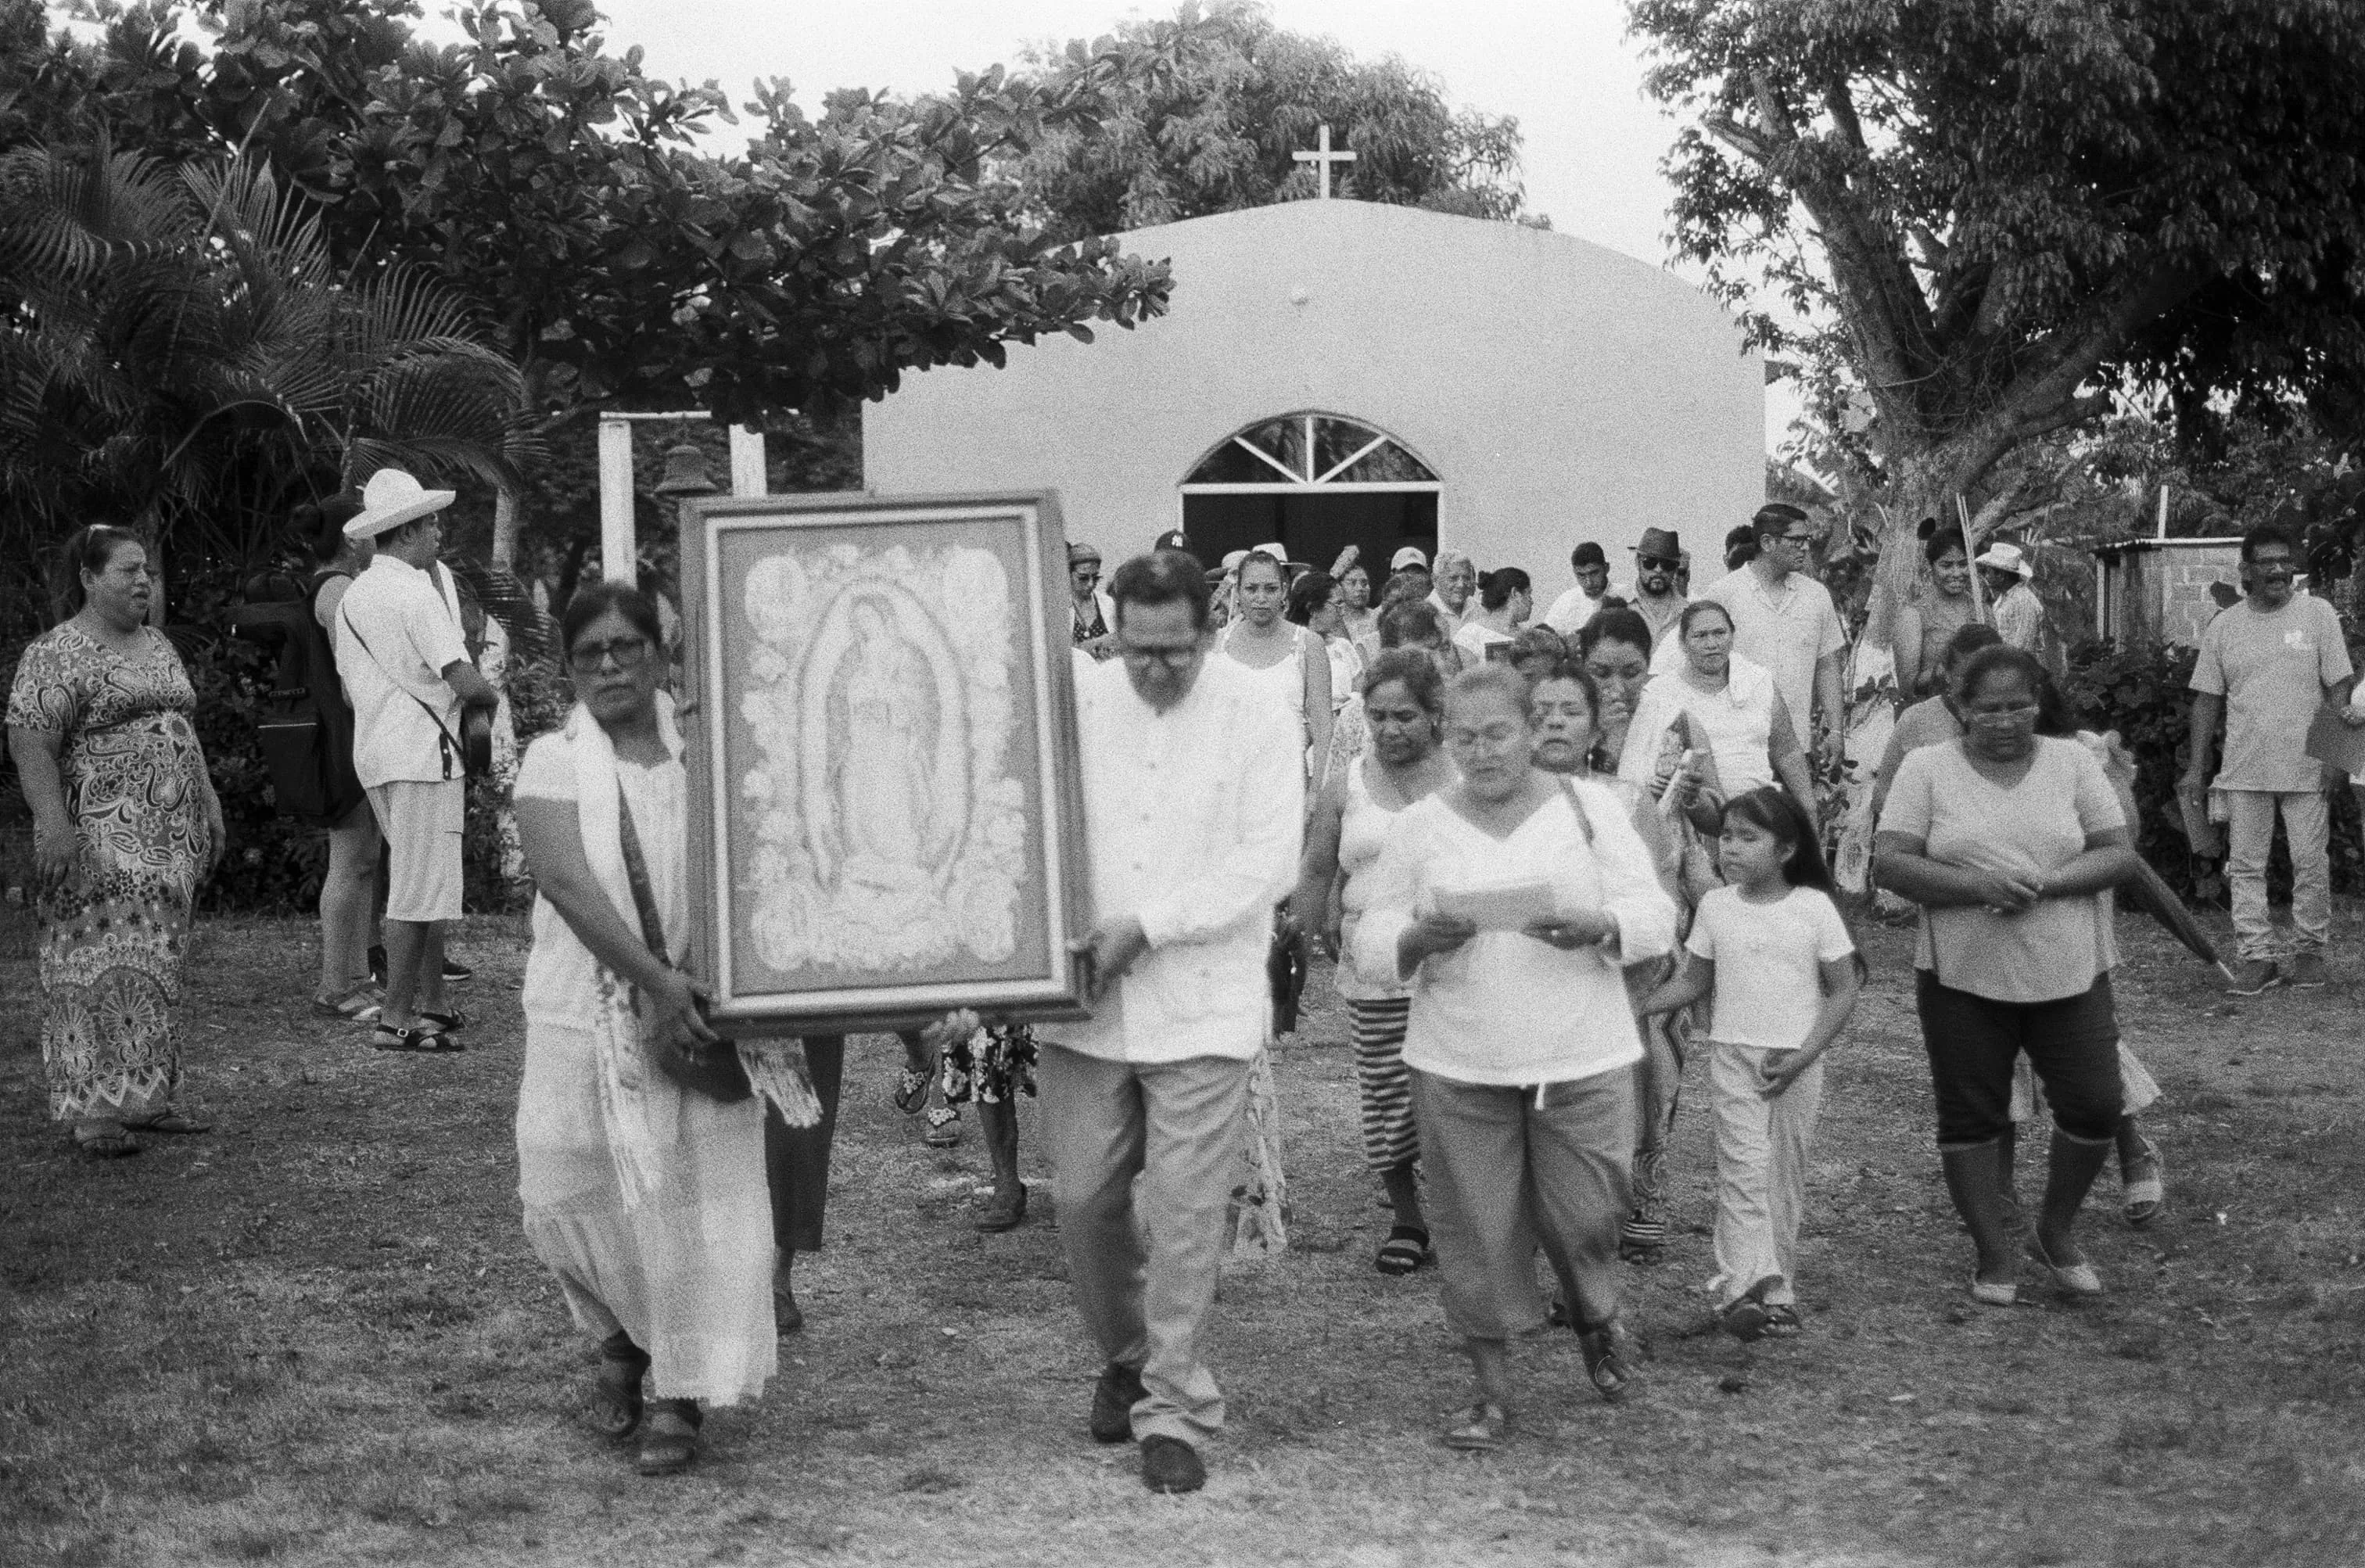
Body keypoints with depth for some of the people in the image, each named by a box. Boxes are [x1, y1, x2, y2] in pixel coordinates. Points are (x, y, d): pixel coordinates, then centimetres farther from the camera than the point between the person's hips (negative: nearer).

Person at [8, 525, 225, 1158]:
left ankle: (143, 1097, 13)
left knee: (155, 965, 8)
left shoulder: (158, 646, 17)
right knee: (102, 965, -10)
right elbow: (29, 743, -16)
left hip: (168, 840, 8)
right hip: (101, 840, -8)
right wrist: (54, 824, -24)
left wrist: (209, 806, 19)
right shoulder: (56, 654, -8)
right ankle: (93, 1110, -9)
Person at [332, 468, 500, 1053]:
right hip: (423, 751, -9)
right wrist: (491, 698, 1)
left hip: (374, 750, 9)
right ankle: (396, 1019, -4)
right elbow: (464, 681, -18)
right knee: (419, 890, -6)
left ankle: (430, 1004, 22)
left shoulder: (352, 596, 14)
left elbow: (348, 685, 20)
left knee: (423, 886, 17)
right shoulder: (415, 592, -14)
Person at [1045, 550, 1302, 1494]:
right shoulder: (1079, 703, 2)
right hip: (1082, 999, 3)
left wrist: (1145, 927, -15)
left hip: (1202, 1002, -3)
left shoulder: (1257, 719, -5)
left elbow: (1267, 865, -11)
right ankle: (1125, 1355, 32)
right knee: (1084, 1196, 8)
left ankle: (1174, 1408, 8)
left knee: (1186, 1207, -3)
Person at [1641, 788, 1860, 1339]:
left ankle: (1777, 1292, 13)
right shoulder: (1716, 906, 3)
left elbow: (1843, 990, -2)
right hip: (1732, 1054, 1)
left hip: (1795, 1062, -1)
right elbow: (1695, 981, 11)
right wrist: (1634, 1005, -3)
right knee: (1743, 1168, -12)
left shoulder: (1815, 907, -4)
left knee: (1785, 1177, 6)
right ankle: (1743, 1286, -22)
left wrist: (1803, 1054, -12)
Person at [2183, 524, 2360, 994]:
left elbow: (2338, 682, 3)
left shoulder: (2317, 613, 2)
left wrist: (2342, 714, -19)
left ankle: (2309, 951, 17)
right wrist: (2197, 765, 6)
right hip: (2244, 772, 2)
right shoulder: (2223, 627, 7)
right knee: (2244, 866, 3)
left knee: (2311, 864, 3)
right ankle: (2257, 955, 10)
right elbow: (2207, 699, 9)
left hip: (2305, 766, -2)